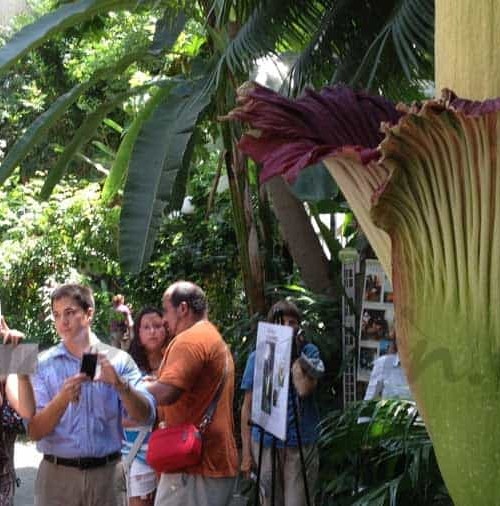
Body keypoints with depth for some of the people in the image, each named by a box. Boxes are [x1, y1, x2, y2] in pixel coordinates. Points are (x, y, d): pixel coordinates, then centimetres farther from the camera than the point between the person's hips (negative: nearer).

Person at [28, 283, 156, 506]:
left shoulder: (118, 360, 2)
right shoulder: (43, 364, 1)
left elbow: (145, 417, -5)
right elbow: (35, 431, -5)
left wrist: (120, 385, -21)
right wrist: (63, 398, -21)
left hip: (107, 473, 0)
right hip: (58, 474, 0)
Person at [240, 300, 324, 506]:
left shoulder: (309, 352, 2)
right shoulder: (258, 357, 5)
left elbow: (305, 389, -17)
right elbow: (248, 406, 7)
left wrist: (296, 355, -11)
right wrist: (246, 451, 3)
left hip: (301, 443, -1)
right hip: (266, 442, 2)